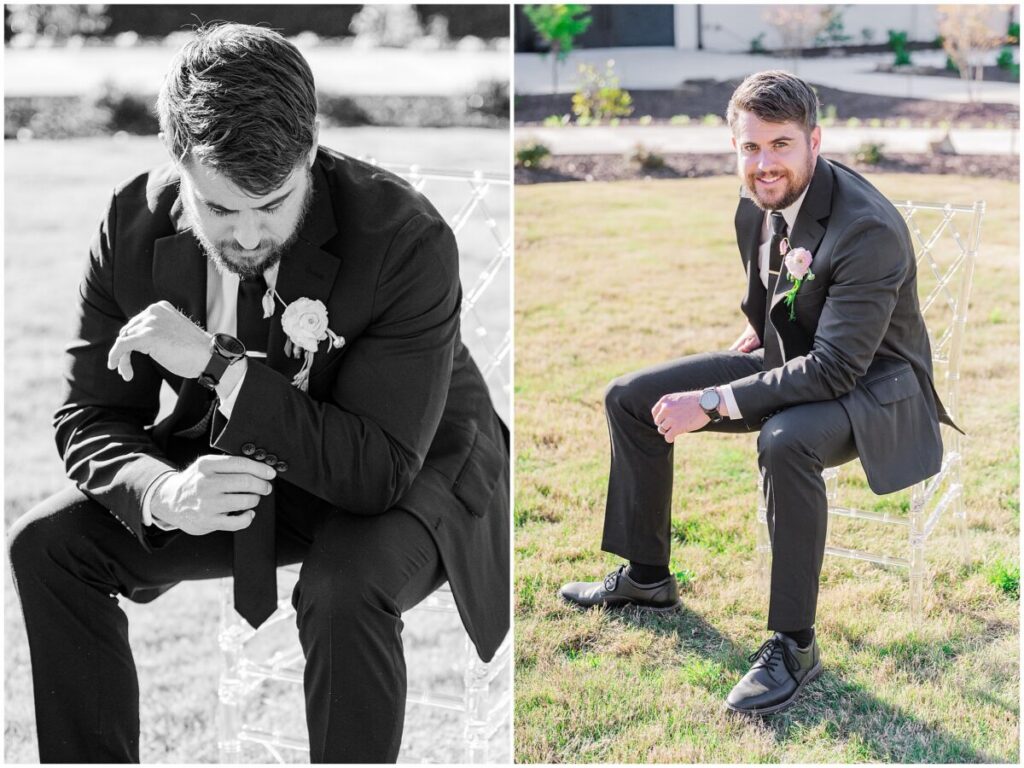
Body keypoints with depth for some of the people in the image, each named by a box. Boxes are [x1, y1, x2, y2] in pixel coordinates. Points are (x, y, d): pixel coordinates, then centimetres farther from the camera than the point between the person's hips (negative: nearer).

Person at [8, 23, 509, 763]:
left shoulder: (407, 238, -30)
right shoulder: (136, 222, -16)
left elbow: (380, 470, -32)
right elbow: (90, 414, -8)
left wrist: (217, 365, -39)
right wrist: (163, 494, -32)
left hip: (413, 472, -4)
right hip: (236, 463, 5)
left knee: (345, 589, -36)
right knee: (45, 545, -10)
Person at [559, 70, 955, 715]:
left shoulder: (868, 228, -29)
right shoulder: (757, 205, -4)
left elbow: (835, 369, -32)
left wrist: (712, 403, -31)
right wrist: (757, 331, 4)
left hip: (871, 384, -8)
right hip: (786, 359, 9)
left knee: (785, 440, -41)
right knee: (629, 398, 5)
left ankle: (794, 645, -26)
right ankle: (646, 576, 21)